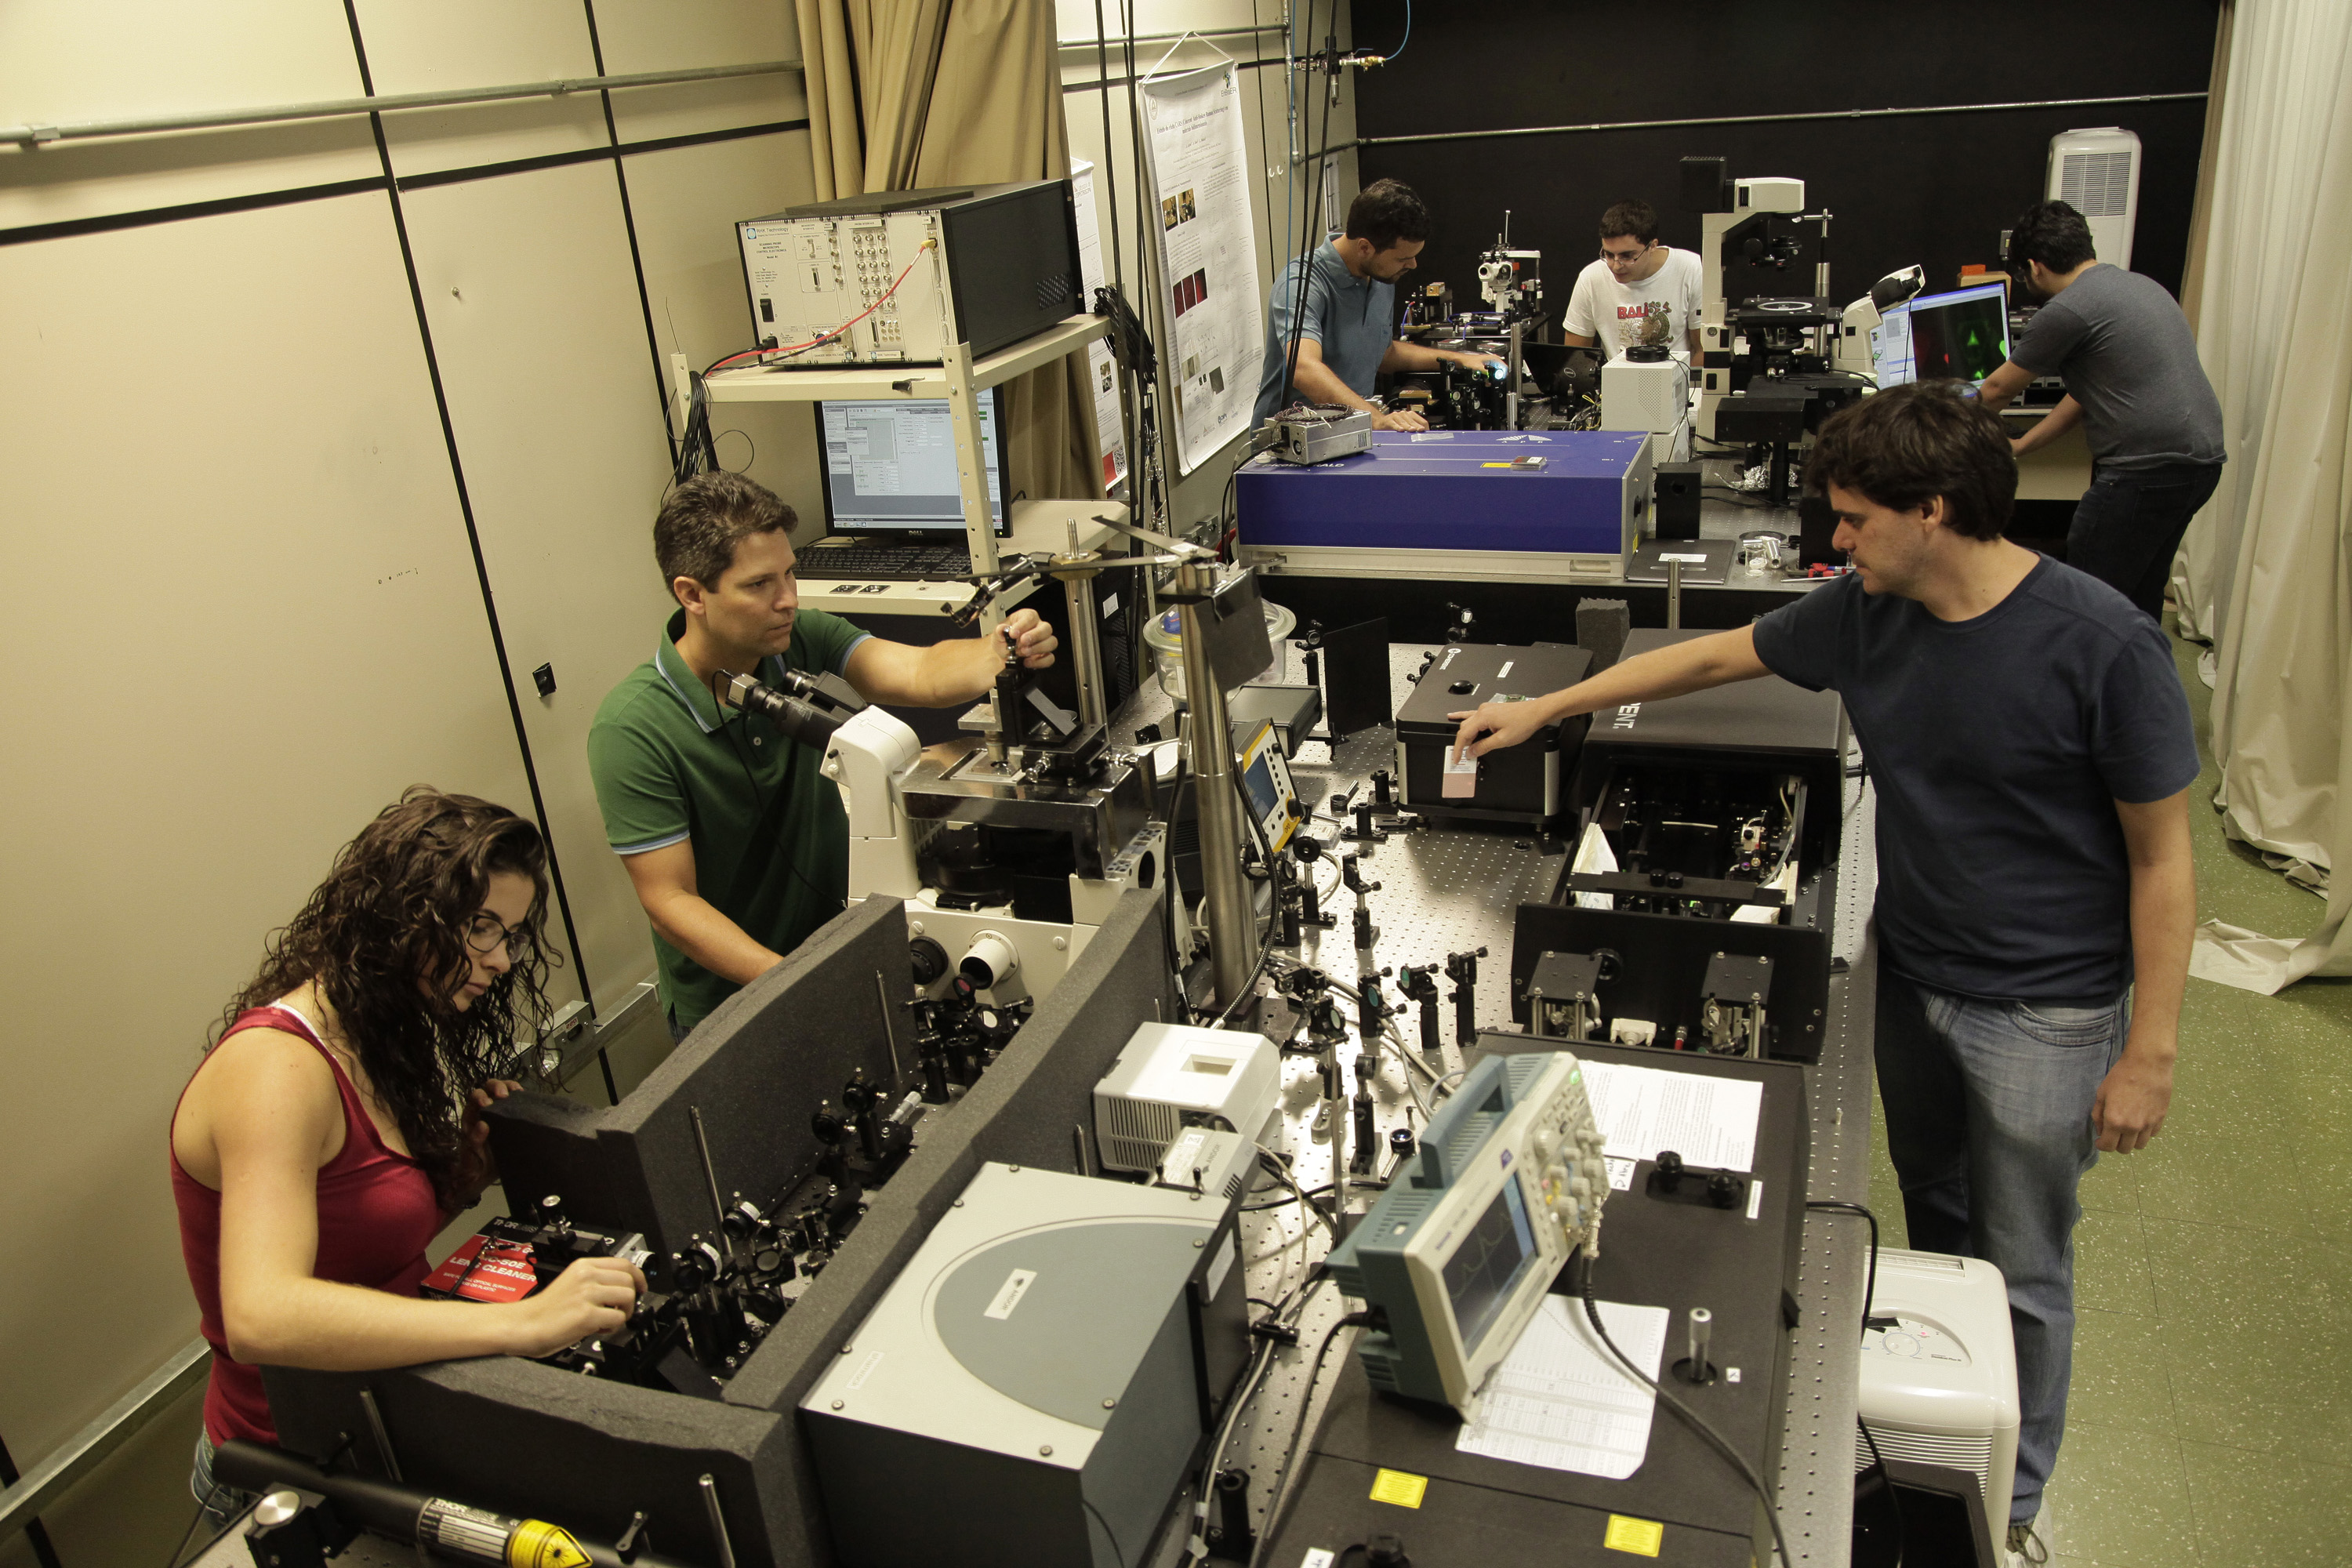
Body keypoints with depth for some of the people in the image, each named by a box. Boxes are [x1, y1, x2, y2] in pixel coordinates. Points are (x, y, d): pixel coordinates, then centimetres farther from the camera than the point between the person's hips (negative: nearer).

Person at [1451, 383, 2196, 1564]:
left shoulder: (2100, 643, -22)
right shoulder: (1867, 612, -5)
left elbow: (2161, 857, -15)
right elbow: (1713, 656, 8)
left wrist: (2149, 1051, -14)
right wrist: (1543, 709, 9)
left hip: (2044, 1011, -5)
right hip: (1911, 977, 6)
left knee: (2020, 1269, 9)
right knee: (1931, 1214, 21)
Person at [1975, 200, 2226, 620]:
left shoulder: (2067, 311, -10)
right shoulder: (2138, 284, 20)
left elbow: (1998, 390, 3)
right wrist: (2022, 445, 26)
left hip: (2147, 467, -10)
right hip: (2203, 457, 10)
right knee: (2141, 597, 19)